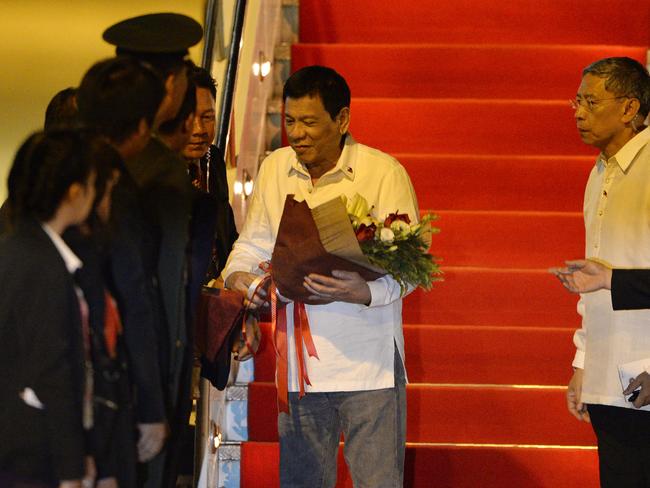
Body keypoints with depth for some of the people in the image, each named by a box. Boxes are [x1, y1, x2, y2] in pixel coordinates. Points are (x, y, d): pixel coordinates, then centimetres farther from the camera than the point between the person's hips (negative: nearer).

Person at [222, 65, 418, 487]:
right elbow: (255, 243, 18)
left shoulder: (384, 172, -8)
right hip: (299, 364, 5)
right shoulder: (275, 168, 7)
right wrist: (238, 275, -5)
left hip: (369, 363, -4)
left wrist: (365, 293, -29)